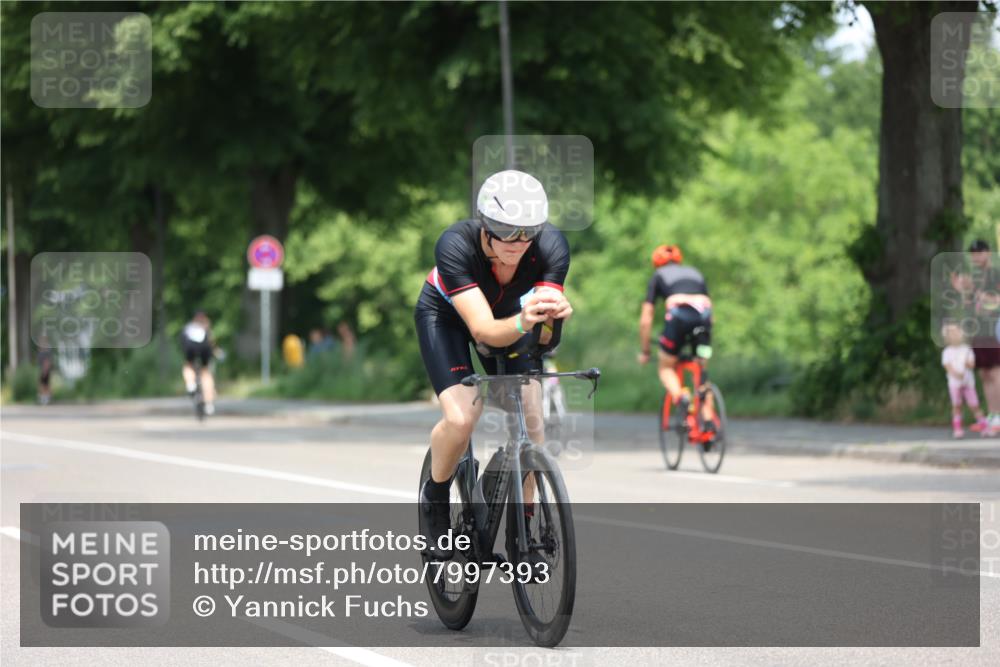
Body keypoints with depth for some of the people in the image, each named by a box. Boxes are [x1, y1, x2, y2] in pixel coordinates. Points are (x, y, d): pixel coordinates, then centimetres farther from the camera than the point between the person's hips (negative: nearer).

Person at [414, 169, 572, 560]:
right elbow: (484, 331, -45)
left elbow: (543, 336, -32)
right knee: (461, 417, -23)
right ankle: (434, 499, 6)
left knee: (532, 422, -11)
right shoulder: (455, 246, -39)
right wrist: (522, 322, -65)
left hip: (507, 315, 3)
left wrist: (554, 315, -55)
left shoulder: (551, 246, -31)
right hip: (444, 315, -3)